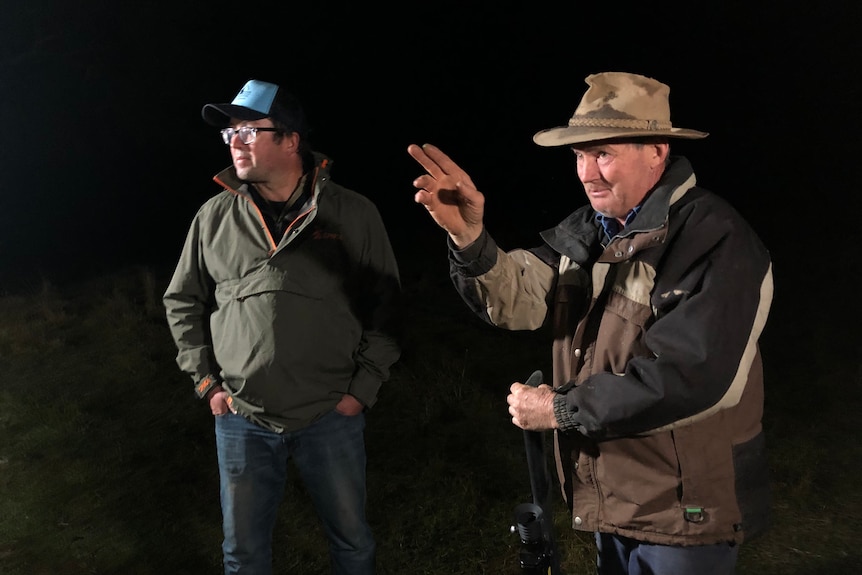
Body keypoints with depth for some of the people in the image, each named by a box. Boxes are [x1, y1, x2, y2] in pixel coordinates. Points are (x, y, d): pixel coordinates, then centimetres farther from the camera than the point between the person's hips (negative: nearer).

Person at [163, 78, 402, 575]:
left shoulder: (355, 214, -6)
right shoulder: (214, 217, 0)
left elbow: (386, 306, -1)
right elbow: (183, 302, 11)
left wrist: (363, 389, -5)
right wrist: (206, 380, 4)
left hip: (332, 418, -1)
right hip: (242, 421, 2)